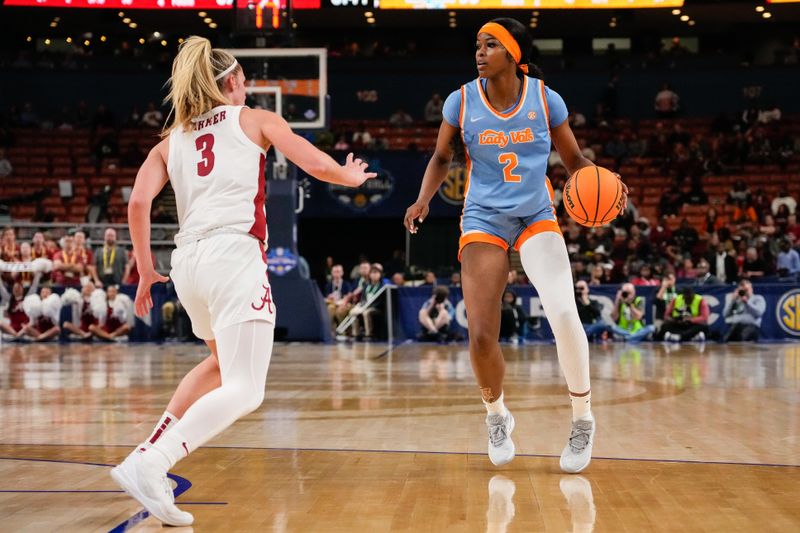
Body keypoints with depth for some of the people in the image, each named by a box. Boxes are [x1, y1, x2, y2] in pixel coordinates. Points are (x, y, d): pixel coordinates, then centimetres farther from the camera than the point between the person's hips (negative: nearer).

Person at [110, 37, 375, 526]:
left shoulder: (171, 142, 21)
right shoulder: (255, 120, 14)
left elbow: (139, 202, 7)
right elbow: (317, 165, 10)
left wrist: (146, 270, 15)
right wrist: (353, 176, 31)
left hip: (188, 261, 6)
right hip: (234, 254, -6)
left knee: (223, 364, 29)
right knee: (244, 391, -9)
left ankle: (151, 450, 16)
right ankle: (150, 464, -27)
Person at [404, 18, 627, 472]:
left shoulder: (545, 99, -4)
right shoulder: (462, 101, -2)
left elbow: (574, 158, 5)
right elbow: (442, 157, 10)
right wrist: (425, 199, -8)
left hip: (537, 217, -1)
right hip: (484, 221, 1)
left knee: (564, 312, -25)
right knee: (481, 337, -9)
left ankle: (583, 419, -3)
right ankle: (497, 415, 23)